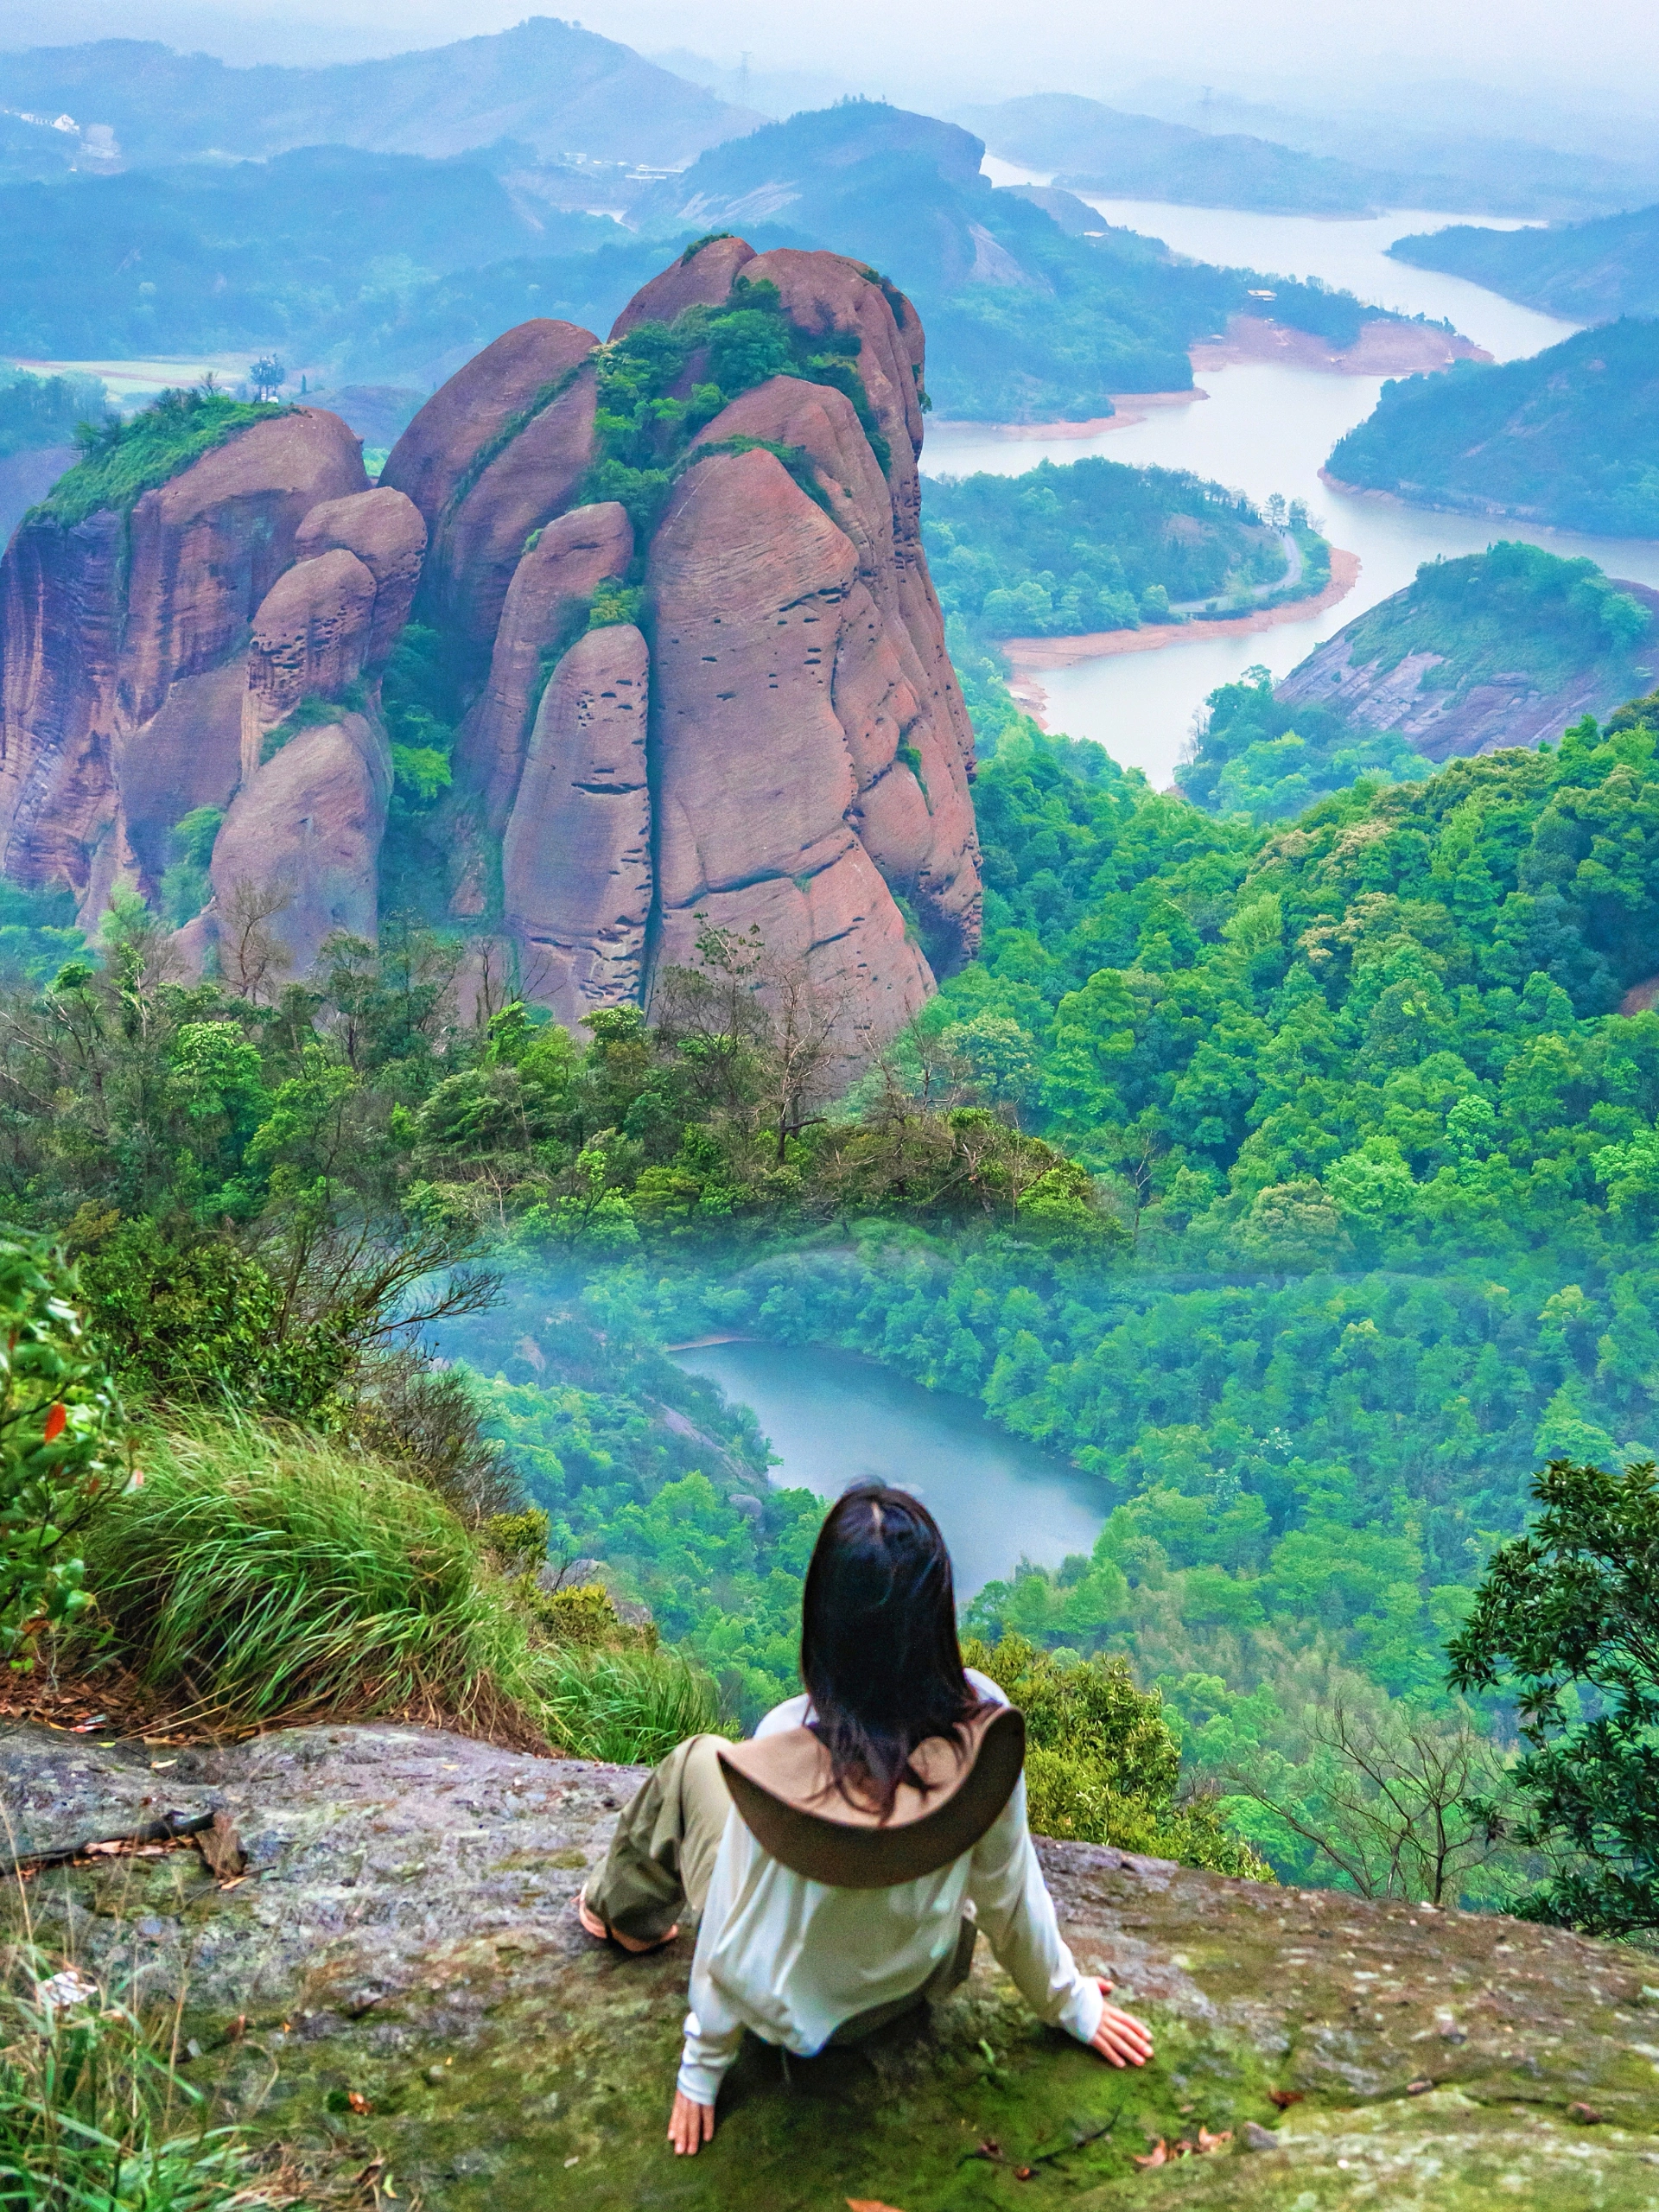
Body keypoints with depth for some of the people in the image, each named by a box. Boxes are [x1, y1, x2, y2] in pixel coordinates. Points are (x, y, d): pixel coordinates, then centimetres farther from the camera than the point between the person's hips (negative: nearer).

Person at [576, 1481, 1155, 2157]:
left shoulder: (787, 1749, -36)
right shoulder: (984, 1724, -29)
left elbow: (736, 1927, -23)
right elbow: (1007, 1887, -15)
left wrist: (702, 2065, -6)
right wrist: (1068, 2003, 4)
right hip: (917, 1981, 3)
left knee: (695, 1761, 19)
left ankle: (625, 1912, 46)